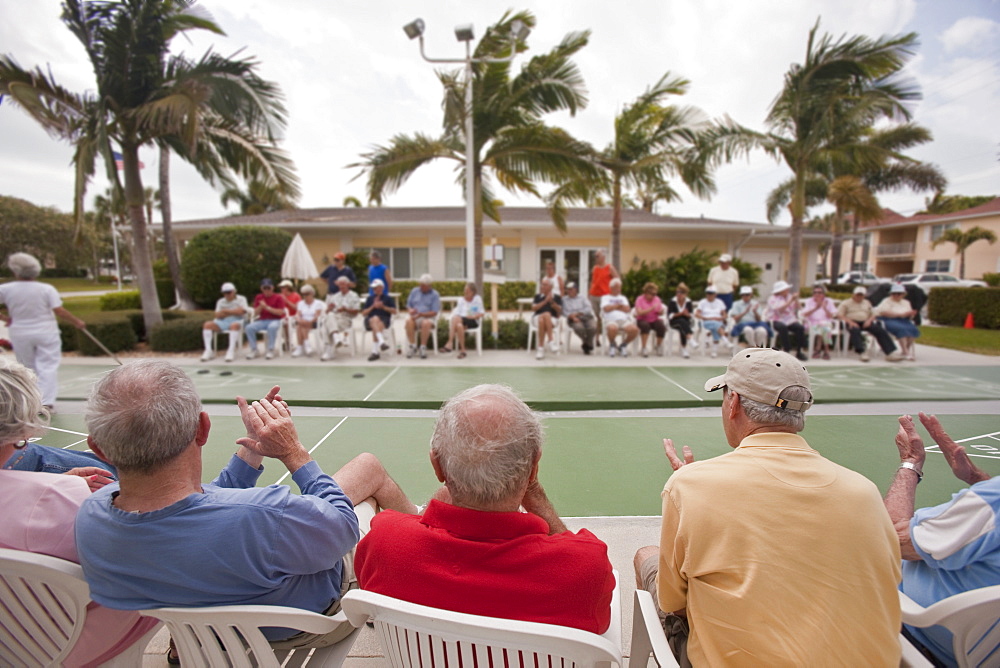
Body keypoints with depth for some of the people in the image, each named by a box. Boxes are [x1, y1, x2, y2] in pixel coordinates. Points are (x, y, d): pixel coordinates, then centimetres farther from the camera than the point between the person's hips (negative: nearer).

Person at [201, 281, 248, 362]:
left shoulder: (241, 299, 6)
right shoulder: (220, 301, 18)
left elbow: (242, 311, -12)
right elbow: (218, 315, 6)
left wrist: (226, 311, -4)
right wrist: (234, 312, -7)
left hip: (237, 322, -5)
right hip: (223, 322, 5)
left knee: (234, 325, -40)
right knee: (207, 324, -21)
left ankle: (231, 351, -44)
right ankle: (208, 351, -26)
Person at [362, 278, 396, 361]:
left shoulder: (388, 298, 18)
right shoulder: (370, 298, 24)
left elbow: (394, 312, 8)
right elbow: (363, 314, 15)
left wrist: (383, 307, -5)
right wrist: (373, 307, 0)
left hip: (385, 319, -1)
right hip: (370, 320, 1)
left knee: (375, 326, -36)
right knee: (375, 319, -37)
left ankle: (375, 351, -39)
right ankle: (382, 342, -56)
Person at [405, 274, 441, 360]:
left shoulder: (434, 294, 1)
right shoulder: (414, 291, 13)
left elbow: (434, 313, -6)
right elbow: (408, 305, 16)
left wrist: (421, 314, -20)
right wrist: (410, 310, -9)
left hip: (429, 318, -3)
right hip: (415, 317, 3)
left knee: (426, 323, -38)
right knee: (409, 321, -32)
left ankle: (423, 347, -27)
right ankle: (413, 346, -24)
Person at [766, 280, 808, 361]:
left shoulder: (789, 296, 14)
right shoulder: (773, 299, 0)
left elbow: (796, 309, 9)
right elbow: (780, 309, -17)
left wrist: (796, 300, -6)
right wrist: (790, 301, -18)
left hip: (790, 320, 5)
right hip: (776, 321, -5)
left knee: (800, 328, -24)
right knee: (783, 327, -38)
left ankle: (798, 352, -15)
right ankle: (786, 351, -30)